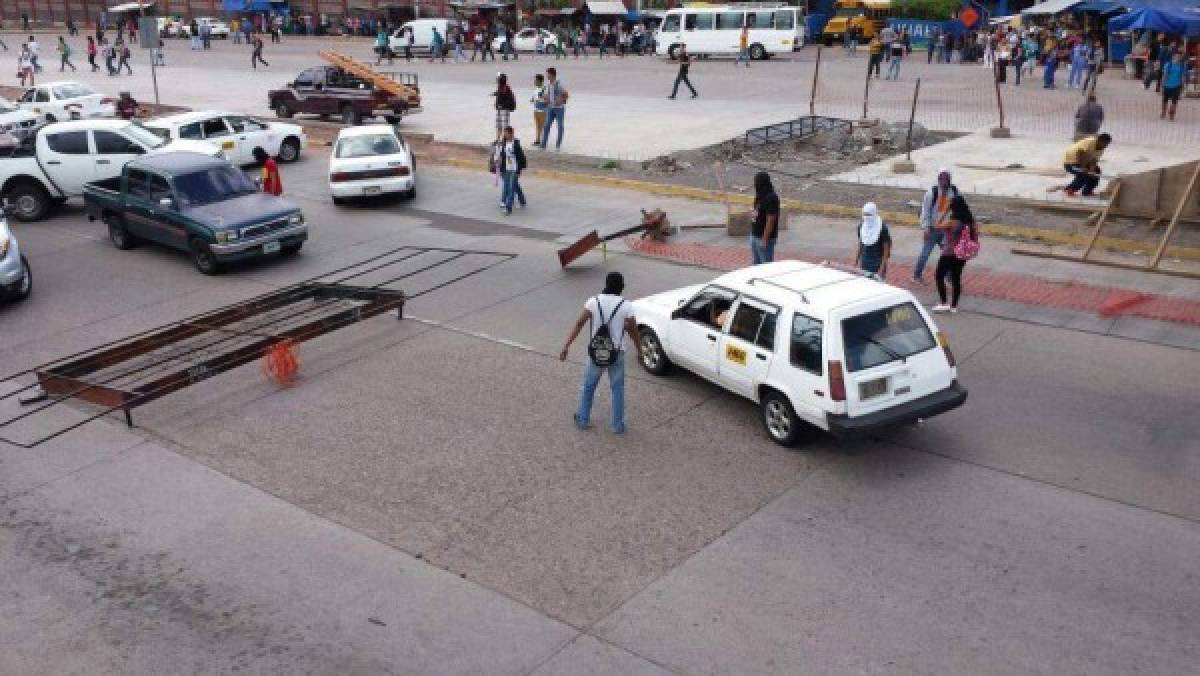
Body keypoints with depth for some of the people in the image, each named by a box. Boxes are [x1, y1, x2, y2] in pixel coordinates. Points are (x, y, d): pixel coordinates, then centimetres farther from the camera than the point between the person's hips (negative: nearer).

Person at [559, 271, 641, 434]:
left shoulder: (593, 302, -9)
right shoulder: (626, 306, -11)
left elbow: (579, 324, -13)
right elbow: (633, 331, -4)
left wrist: (566, 347, -12)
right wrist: (639, 351, 11)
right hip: (617, 354, -1)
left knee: (588, 387, 20)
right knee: (618, 389, 15)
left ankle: (583, 420, 28)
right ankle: (618, 425, 20)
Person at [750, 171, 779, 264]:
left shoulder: (771, 198, -17)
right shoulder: (760, 196, 11)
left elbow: (770, 221, -20)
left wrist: (765, 239, -21)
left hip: (764, 238, -9)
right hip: (754, 236, 9)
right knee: (756, 263, 15)